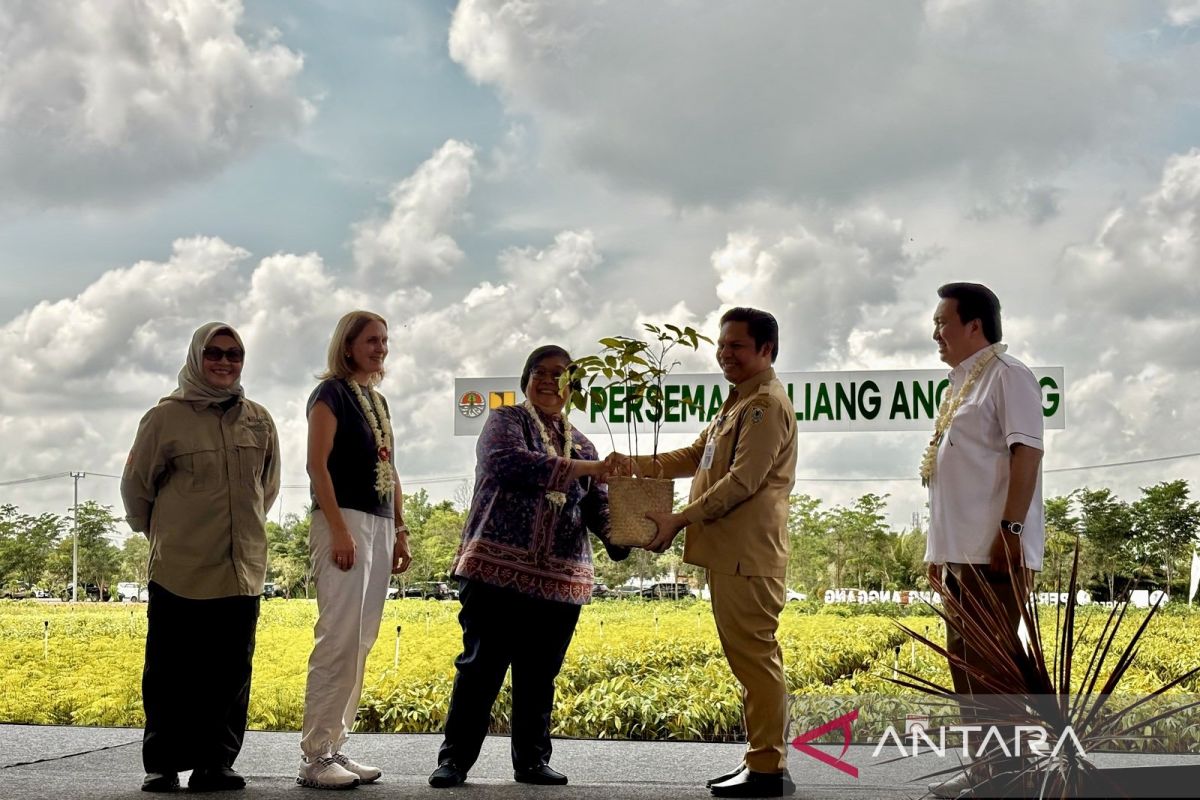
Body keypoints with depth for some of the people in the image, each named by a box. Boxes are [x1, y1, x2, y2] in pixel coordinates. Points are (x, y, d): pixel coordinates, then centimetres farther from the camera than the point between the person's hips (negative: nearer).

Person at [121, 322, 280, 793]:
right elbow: (136, 485, 9)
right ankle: (163, 764, 12)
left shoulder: (259, 421, 8)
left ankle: (216, 762, 15)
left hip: (242, 570, 3)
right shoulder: (166, 417, -3)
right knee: (171, 673, 1)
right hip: (180, 569, -3)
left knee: (231, 673, 6)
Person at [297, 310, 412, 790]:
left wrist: (401, 531, 16)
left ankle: (335, 746, 13)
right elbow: (317, 464, -12)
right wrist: (338, 530, -20)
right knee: (338, 639, -13)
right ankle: (315, 757, -9)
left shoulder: (378, 401, 20)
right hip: (345, 520, -8)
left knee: (361, 643, 7)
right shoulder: (331, 392, -3)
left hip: (381, 525, 8)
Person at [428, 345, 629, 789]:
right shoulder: (506, 420, 4)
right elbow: (508, 462, -18)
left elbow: (598, 509, 8)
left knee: (539, 674, 8)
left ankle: (532, 760, 19)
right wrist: (584, 468, -20)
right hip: (497, 569, -4)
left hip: (560, 580, 5)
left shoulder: (581, 445, 19)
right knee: (481, 667, -2)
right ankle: (454, 758, 7)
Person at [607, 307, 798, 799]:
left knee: (753, 655, -8)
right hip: (731, 553, 10)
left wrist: (681, 520, -17)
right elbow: (694, 457, 23)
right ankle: (763, 760, 19)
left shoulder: (767, 403, -10)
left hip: (747, 555, -10)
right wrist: (634, 465, 10)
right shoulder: (739, 403, 23)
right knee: (751, 657, 13)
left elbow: (742, 481, -18)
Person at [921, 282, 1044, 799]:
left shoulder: (1006, 374, -7)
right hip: (961, 552, 10)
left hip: (994, 552, -9)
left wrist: (1011, 530, -24)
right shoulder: (960, 385, 20)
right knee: (964, 663, 12)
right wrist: (939, 549, 21)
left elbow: (1026, 454, -17)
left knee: (990, 665, -8)